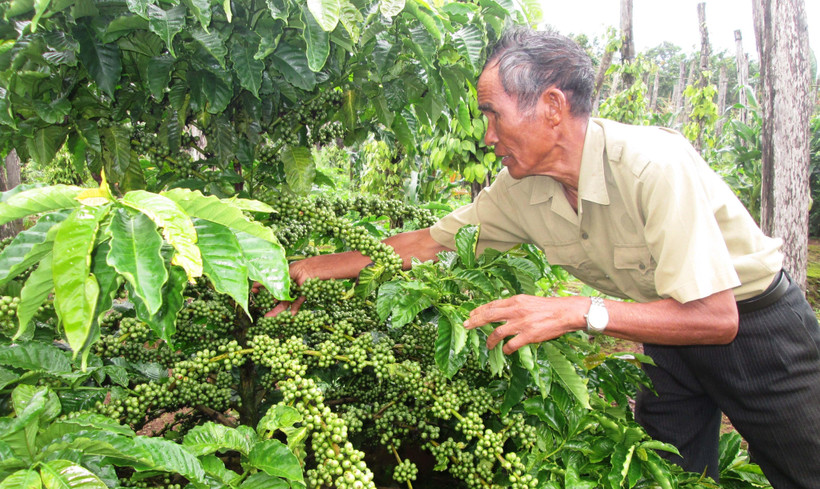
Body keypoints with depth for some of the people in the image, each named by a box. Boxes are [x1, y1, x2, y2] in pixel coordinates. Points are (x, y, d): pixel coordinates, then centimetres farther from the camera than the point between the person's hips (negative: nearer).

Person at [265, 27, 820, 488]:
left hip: (754, 319, -4)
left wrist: (580, 312, -41)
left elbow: (716, 316, -34)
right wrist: (307, 270, -8)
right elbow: (426, 242, -7)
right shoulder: (520, 192, -15)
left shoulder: (654, 165, -34)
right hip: (669, 331, 5)